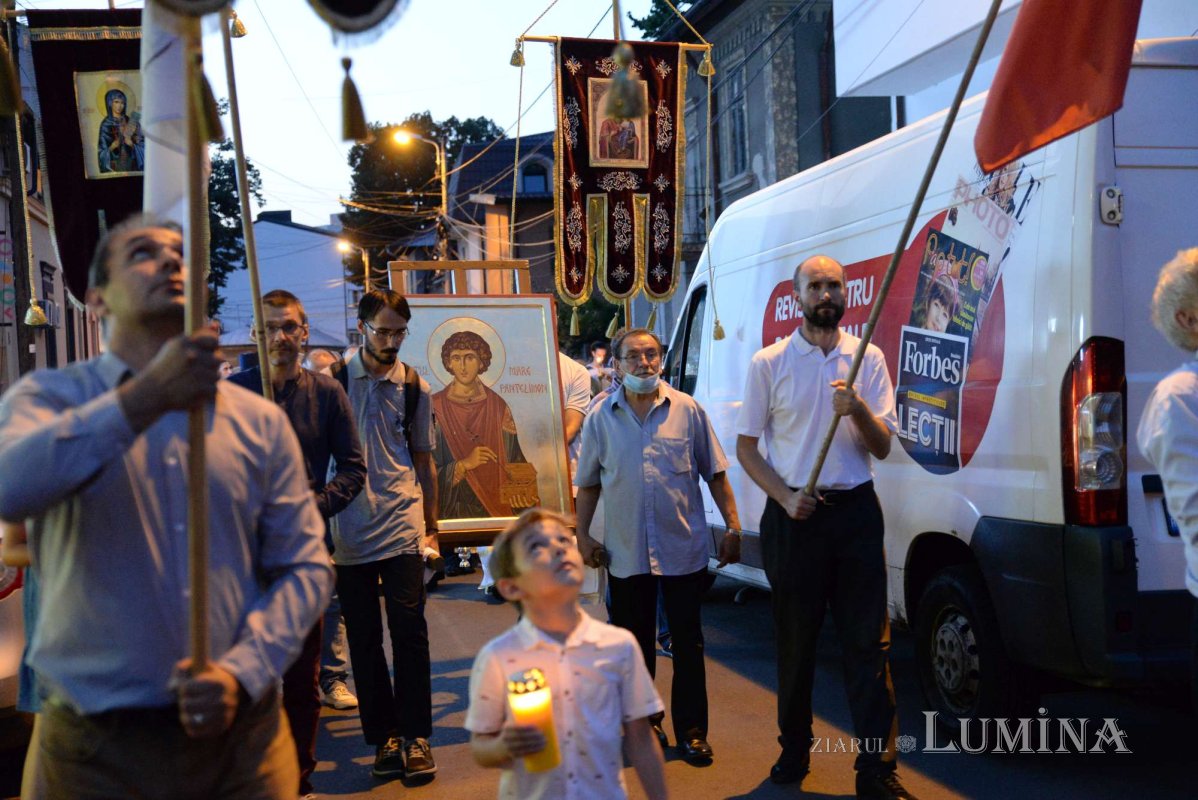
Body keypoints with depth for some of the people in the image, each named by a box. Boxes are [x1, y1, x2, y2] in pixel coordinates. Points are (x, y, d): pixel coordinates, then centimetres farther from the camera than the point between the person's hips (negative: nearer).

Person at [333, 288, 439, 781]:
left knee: (409, 631, -4)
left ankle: (415, 736, 6)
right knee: (363, 638, 5)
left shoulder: (415, 388, 6)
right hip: (348, 528, 0)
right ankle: (384, 736, 16)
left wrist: (432, 523, 12)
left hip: (401, 525, 0)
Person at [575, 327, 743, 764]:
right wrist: (583, 536, 5)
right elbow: (588, 484, 10)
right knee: (634, 643, 12)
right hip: (625, 552, 1)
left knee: (688, 643, 6)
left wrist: (733, 527, -1)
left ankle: (691, 729, 18)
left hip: (684, 548, -1)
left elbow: (715, 474, 4)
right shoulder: (600, 419, 3)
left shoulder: (688, 410, 0)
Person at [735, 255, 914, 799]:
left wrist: (858, 409, -18)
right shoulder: (769, 363, 1)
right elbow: (746, 447, 3)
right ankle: (794, 754, 26)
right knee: (796, 641, 10)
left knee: (868, 642, -1)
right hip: (793, 515, -1)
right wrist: (786, 497, -11)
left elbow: (883, 446, 3)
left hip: (855, 510, 1)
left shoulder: (868, 359, 5)